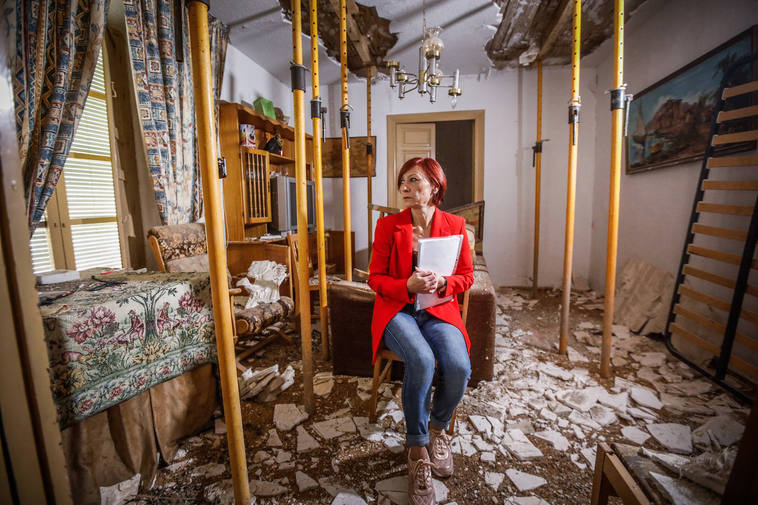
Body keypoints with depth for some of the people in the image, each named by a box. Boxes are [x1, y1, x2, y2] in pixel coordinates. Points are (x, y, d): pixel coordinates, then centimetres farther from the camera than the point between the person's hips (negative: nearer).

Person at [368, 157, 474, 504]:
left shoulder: (455, 225, 3)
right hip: (397, 310, -1)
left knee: (459, 367, -25)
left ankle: (438, 428, 11)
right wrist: (408, 286, -20)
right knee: (421, 361, -31)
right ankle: (417, 449, -5)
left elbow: (466, 276, 8)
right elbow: (375, 278, 0)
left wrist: (442, 282, -15)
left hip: (439, 310, 2)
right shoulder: (388, 225, -1)